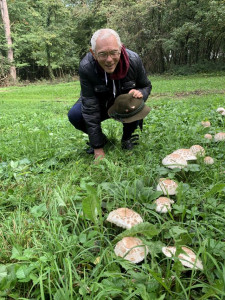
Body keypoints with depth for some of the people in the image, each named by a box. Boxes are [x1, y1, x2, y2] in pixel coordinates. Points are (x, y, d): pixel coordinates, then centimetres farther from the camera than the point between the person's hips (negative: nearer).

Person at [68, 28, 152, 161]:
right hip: (101, 105, 0)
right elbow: (90, 109, -31)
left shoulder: (134, 60, -26)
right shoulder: (86, 67, -30)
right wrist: (98, 149, -31)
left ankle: (127, 138, 1)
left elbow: (147, 85, -6)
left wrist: (140, 93, -35)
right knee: (74, 115, -27)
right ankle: (100, 139, 4)